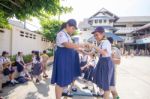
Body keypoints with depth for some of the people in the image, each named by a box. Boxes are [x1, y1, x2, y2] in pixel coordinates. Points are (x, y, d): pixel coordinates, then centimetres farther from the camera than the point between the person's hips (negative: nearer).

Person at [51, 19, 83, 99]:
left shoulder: (67, 35, 17)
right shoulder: (61, 34, -13)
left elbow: (71, 46, 19)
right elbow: (68, 45, -30)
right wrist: (82, 45, -27)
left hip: (67, 59, 10)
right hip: (62, 59, -10)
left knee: (64, 79, 16)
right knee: (61, 80, -3)